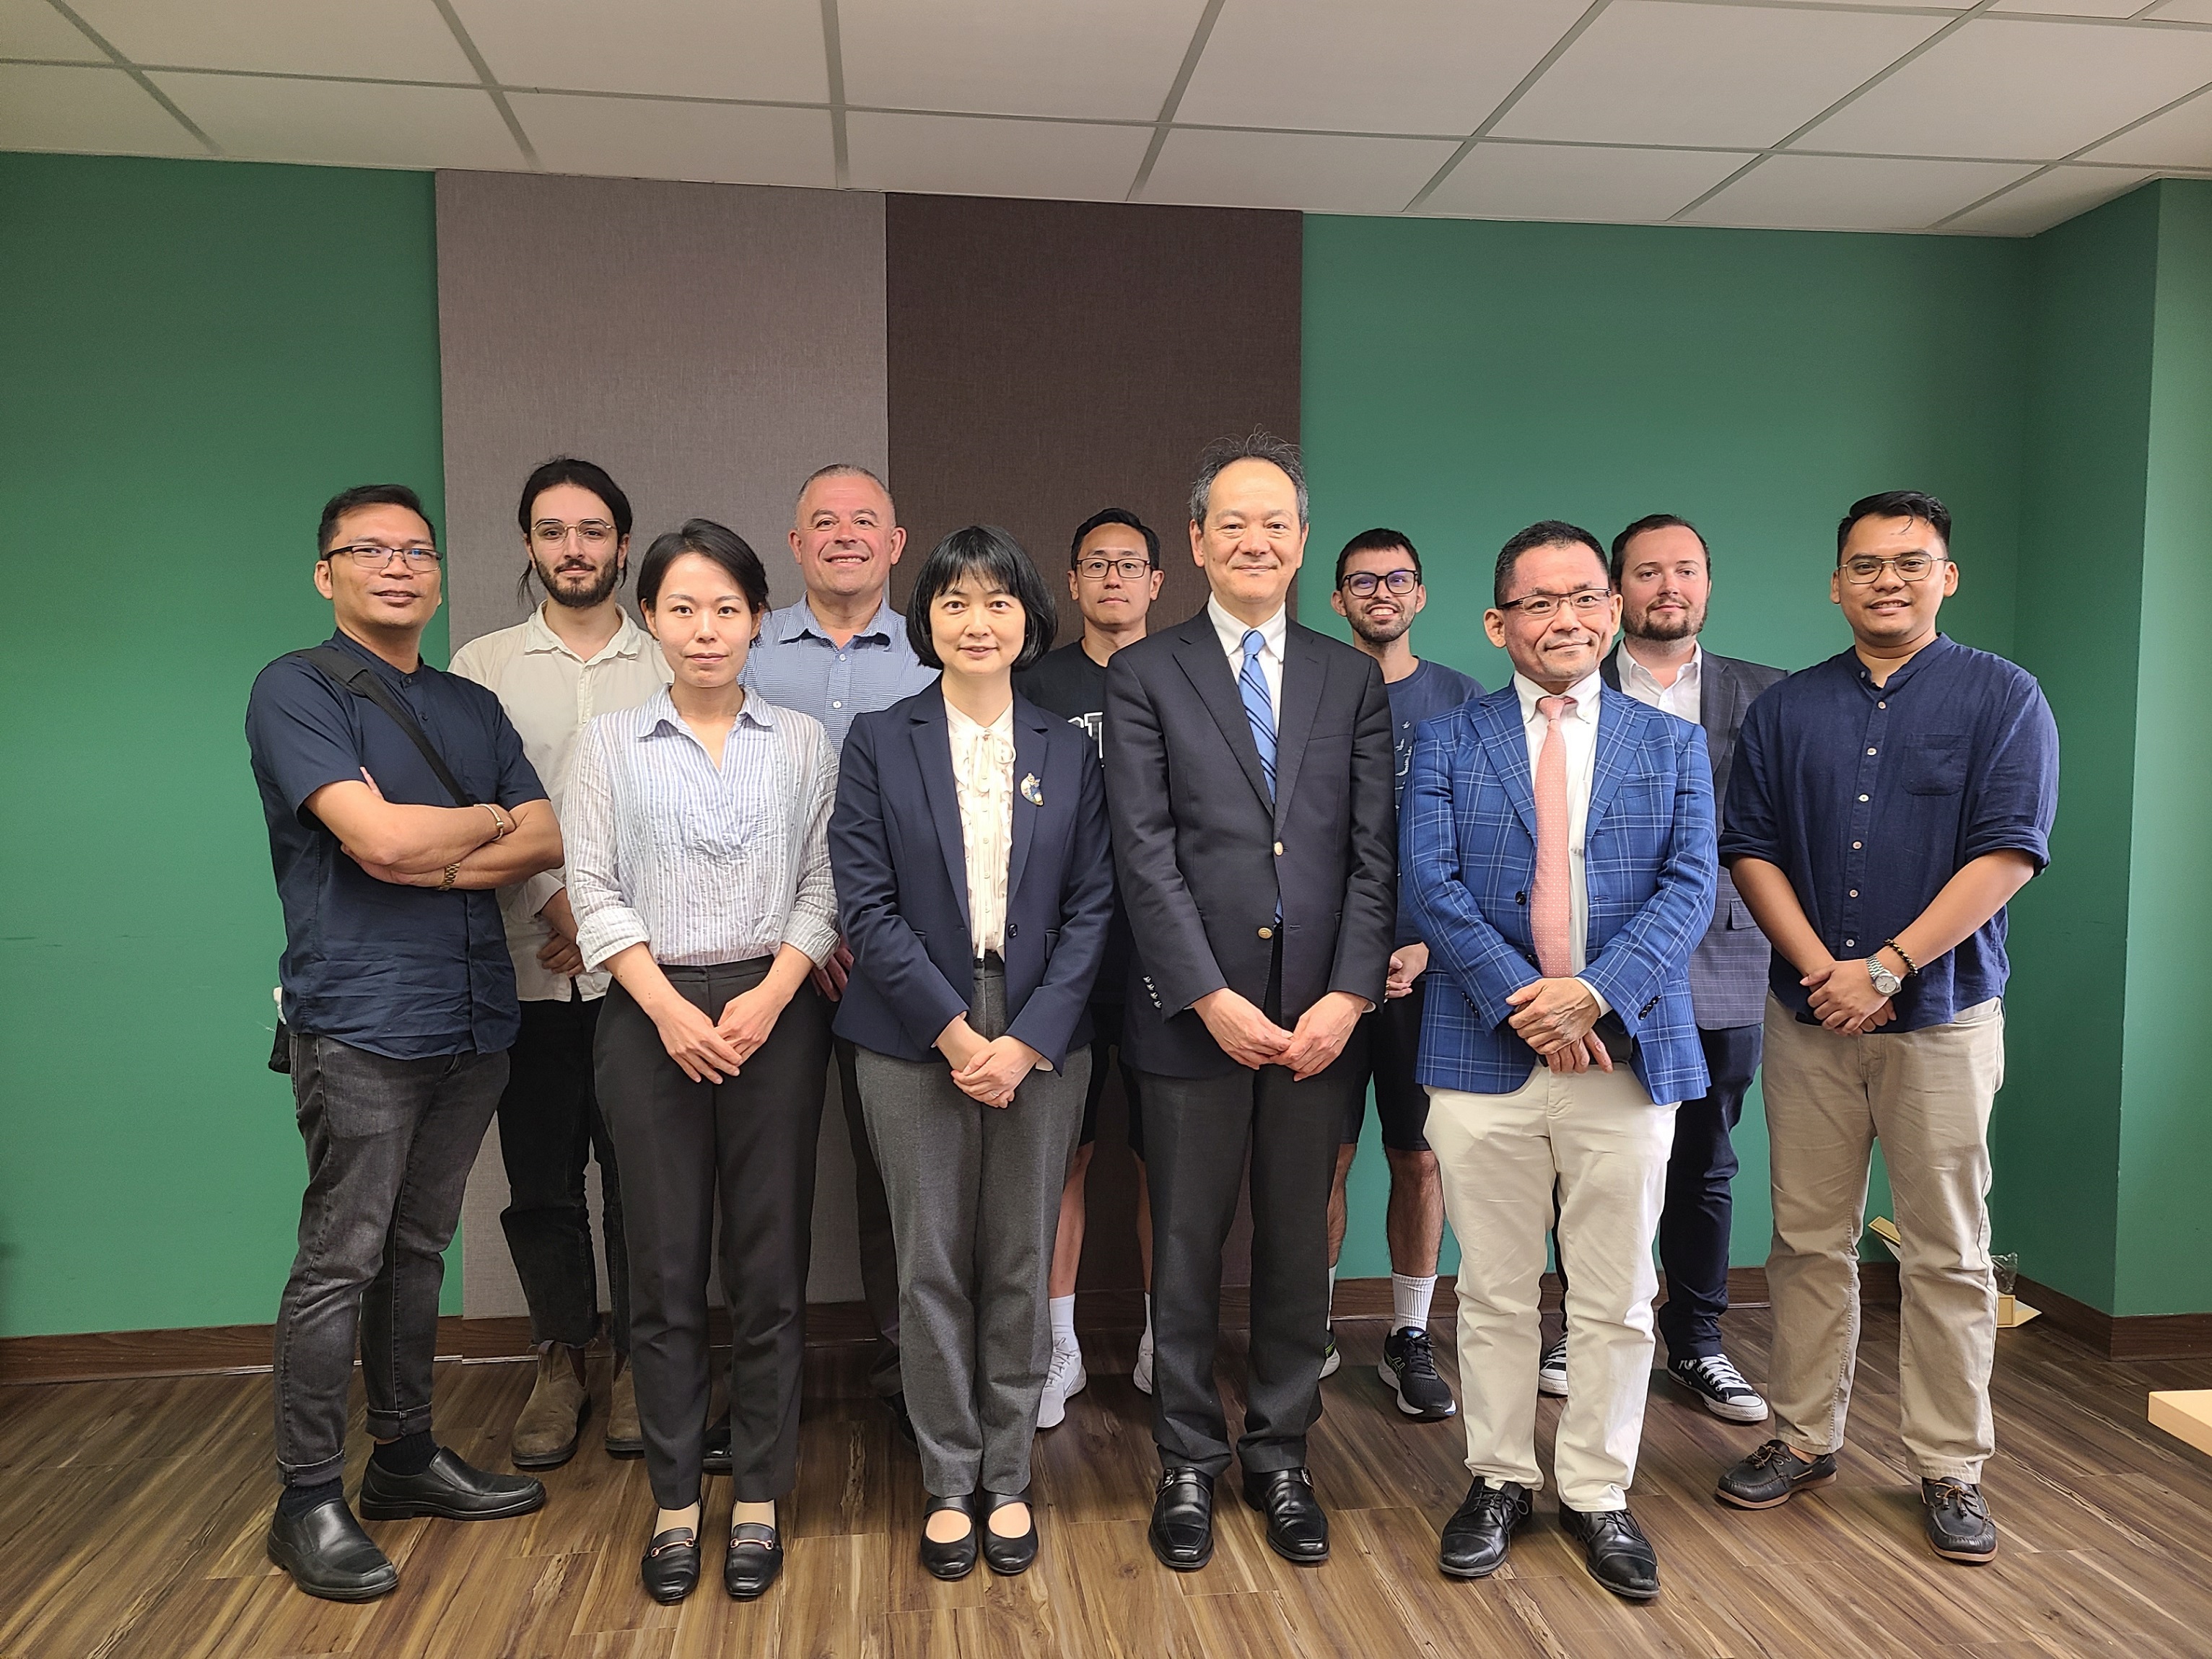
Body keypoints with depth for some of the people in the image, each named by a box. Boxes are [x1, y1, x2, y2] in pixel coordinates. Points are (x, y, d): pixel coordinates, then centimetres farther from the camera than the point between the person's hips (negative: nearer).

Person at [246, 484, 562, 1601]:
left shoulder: (473, 706, 16)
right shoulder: (296, 689, -3)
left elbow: (550, 840, 5)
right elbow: (376, 839, -17)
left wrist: (434, 859, -10)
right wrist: (492, 819, 0)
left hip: (471, 1019, 6)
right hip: (359, 1022, -6)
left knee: (416, 1249, 15)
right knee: (339, 1261, -1)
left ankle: (407, 1457, 27)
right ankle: (308, 1501, 11)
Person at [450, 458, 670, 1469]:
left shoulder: (670, 669, 7)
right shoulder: (482, 666, 8)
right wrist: (556, 900, -11)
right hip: (527, 966, 1)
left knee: (641, 1174, 5)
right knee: (540, 1177, 8)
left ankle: (638, 1362, 21)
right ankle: (560, 1363, 25)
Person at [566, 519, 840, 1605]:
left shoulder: (803, 742, 7)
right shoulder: (609, 743, 7)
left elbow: (823, 886, 2)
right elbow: (595, 892, 1)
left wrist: (770, 996, -11)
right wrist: (669, 1009, -10)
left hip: (775, 1014, 0)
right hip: (651, 1017, 0)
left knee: (769, 1262, 4)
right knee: (665, 1265, 5)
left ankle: (758, 1499, 18)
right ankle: (676, 1501, 19)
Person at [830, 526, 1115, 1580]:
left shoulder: (1070, 751, 6)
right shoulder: (878, 743, 2)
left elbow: (1091, 906, 1)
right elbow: (866, 903, -5)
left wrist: (1026, 1040, -10)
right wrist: (953, 1030, -12)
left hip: (1040, 1044, 1)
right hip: (915, 1041, -1)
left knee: (1019, 1264, 9)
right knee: (932, 1266, 6)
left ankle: (1008, 1480, 25)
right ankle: (949, 1485, 23)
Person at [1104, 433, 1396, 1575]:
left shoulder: (1353, 679, 9)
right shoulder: (1144, 675, 1)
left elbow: (1374, 852, 3)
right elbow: (1145, 855, -6)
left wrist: (1349, 995, -8)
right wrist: (1212, 997, -13)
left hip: (1322, 1016, 2)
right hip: (1192, 1013, -2)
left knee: (1298, 1248, 12)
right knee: (1187, 1249, 9)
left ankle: (1280, 1457, 29)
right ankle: (1189, 1464, 26)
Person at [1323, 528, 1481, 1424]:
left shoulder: (1459, 698, 7)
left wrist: (1431, 946, -9)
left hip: (1427, 964, 1)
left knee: (1420, 1158, 6)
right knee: (1325, 1159, 4)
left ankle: (1410, 1341, 21)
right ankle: (1310, 1333, 20)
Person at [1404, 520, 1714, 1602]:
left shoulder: (1673, 746, 10)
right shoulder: (1447, 742, 7)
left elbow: (1690, 887, -1)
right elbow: (1430, 885, -4)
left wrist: (1595, 993, -17)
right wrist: (1522, 1004, -15)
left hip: (1626, 1058, 1)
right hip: (1484, 1057, 0)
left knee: (1615, 1298, 9)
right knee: (1494, 1294, 10)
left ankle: (1597, 1494, 26)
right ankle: (1499, 1480, 27)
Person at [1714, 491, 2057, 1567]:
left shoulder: (2002, 698, 0)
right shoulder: (1785, 710, 8)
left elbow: (2009, 853, -9)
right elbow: (1750, 851, 3)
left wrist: (1884, 967, -15)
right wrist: (1823, 969, -11)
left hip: (1943, 1014, -2)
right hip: (1808, 1015, 2)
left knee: (1947, 1254, 5)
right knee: (1808, 1238, 9)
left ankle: (1951, 1469, 18)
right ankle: (1804, 1437, 23)